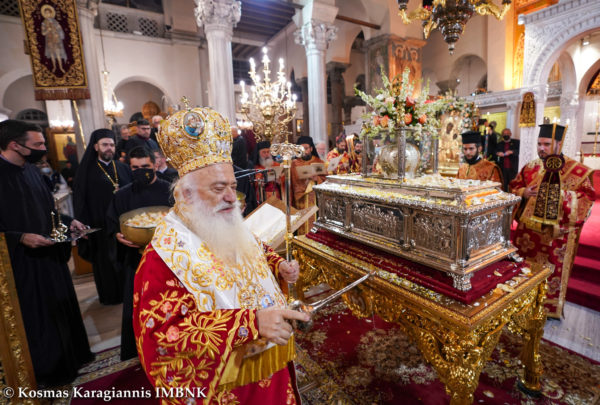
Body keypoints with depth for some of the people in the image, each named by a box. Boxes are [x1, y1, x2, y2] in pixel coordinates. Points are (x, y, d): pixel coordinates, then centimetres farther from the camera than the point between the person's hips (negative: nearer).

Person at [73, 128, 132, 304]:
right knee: (107, 261, 9)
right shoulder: (87, 171, -1)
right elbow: (80, 202, -3)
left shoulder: (122, 168, 7)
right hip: (102, 226, -2)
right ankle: (110, 295, 26)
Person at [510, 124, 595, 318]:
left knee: (553, 270, 9)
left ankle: (550, 308, 28)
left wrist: (565, 195, -22)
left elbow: (588, 196, -6)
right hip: (529, 229, 3)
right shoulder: (530, 168, 4)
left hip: (559, 232, -3)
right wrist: (523, 193, -10)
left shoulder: (577, 170, -5)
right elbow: (514, 187, 11)